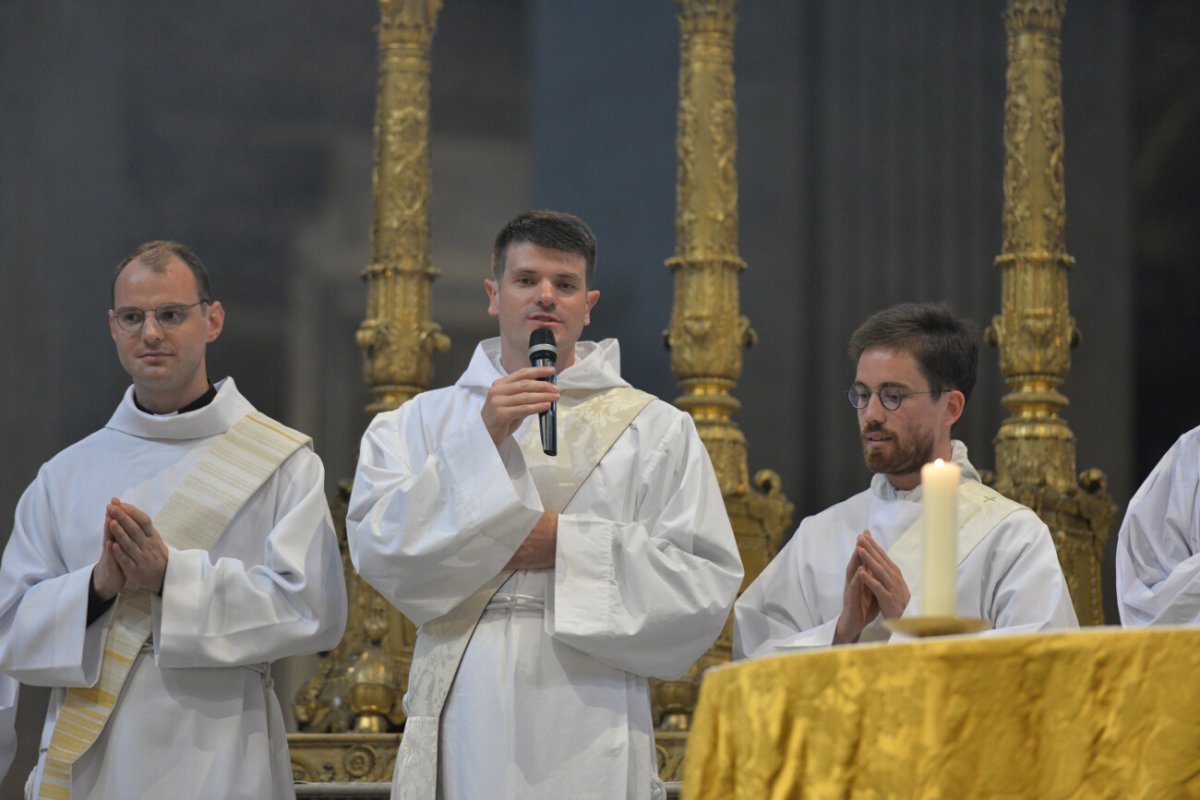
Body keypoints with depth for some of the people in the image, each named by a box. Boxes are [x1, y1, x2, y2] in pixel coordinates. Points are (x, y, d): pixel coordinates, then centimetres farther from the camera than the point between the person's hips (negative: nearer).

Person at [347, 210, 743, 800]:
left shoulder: (656, 430, 8)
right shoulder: (420, 421, 11)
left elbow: (707, 582, 0)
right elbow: (376, 546, -4)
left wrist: (569, 544, -10)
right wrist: (481, 441, -11)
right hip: (460, 728, 1)